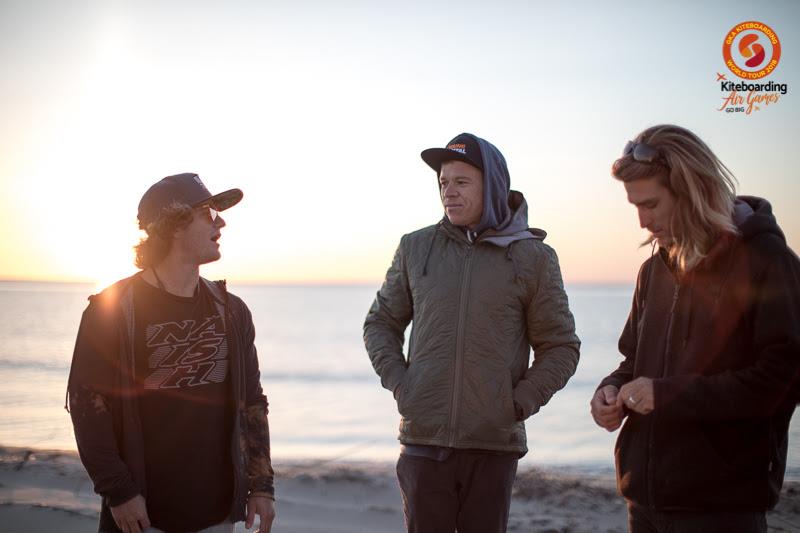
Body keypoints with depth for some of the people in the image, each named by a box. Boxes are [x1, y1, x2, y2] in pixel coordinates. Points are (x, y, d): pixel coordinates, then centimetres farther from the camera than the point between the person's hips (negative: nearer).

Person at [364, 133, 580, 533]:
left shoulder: (533, 257, 0)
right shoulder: (415, 248, 6)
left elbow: (561, 348, 5)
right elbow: (380, 323, 16)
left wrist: (519, 403, -5)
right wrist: (399, 385, 3)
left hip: (495, 444, -1)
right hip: (424, 441, 1)